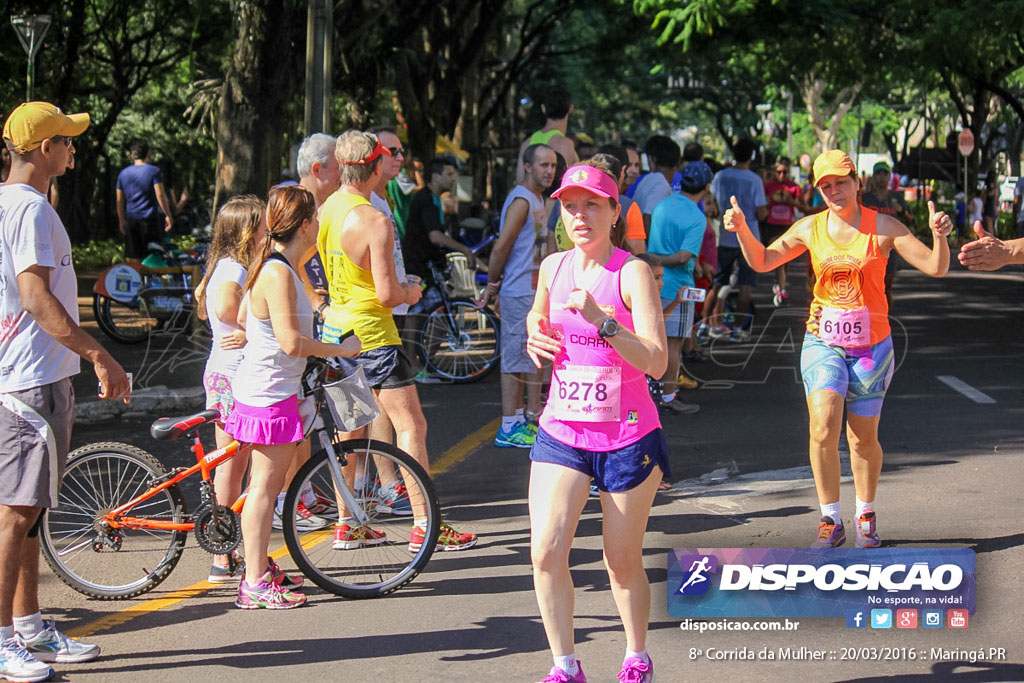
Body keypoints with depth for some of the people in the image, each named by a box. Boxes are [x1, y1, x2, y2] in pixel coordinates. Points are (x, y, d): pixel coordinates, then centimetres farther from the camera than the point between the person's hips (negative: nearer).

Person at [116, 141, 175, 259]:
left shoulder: (123, 173, 10)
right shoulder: (153, 171, -4)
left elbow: (119, 200, 12)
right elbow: (160, 195, -11)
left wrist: (121, 221, 19)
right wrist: (168, 215, -4)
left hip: (131, 220, 4)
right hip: (149, 218, -4)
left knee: (134, 258, 7)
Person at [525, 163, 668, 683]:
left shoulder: (632, 272, -11)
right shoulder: (552, 266, 4)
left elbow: (656, 363, -20)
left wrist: (601, 320, -31)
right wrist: (535, 337, 5)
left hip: (627, 436, -4)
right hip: (561, 430, 4)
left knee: (623, 563, 7)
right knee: (545, 553, -10)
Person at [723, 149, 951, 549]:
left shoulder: (883, 227, -5)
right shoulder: (810, 229, 2)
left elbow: (936, 268, -7)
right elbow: (762, 262, 11)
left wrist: (939, 236, -28)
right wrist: (742, 230, -7)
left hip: (870, 344, -1)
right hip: (823, 341, 1)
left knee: (863, 439, 7)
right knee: (823, 426, -18)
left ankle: (866, 517, 30)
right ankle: (830, 521, -7)